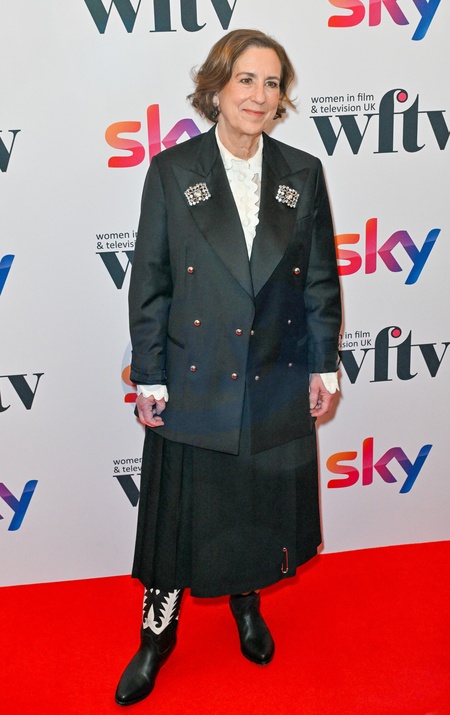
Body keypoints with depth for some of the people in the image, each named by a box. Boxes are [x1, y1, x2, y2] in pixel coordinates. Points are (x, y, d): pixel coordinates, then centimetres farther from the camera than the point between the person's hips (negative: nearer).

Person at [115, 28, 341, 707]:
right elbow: (149, 282, -5)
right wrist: (149, 376, -6)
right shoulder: (172, 171, -5)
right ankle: (157, 637, 30)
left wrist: (323, 365, 4)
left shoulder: (303, 173, 1)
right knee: (179, 509, 9)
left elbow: (321, 280, 5)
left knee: (264, 504, 17)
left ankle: (248, 604, 45)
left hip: (278, 380, 3)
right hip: (195, 382, -2)